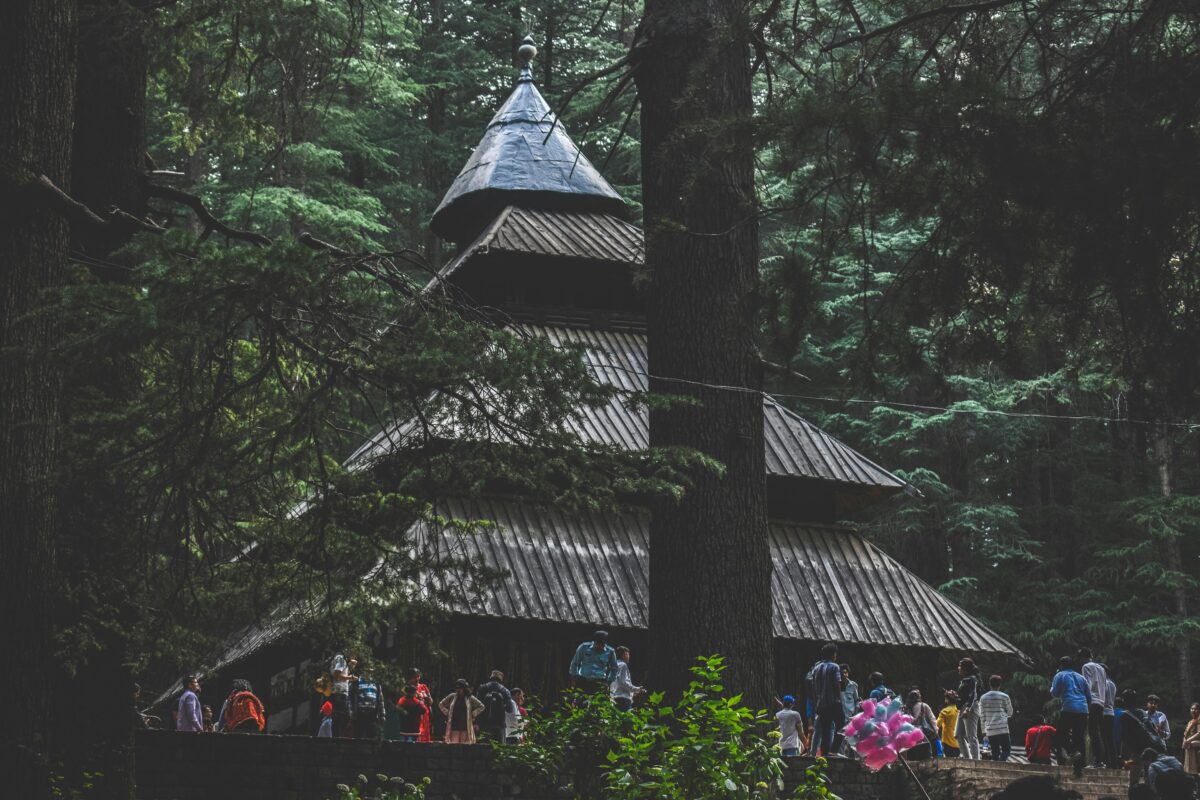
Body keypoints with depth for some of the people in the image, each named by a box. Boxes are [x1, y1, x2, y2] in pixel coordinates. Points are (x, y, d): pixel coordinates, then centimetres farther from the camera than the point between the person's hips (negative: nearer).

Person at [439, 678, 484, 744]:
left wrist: (473, 714, 2)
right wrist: (447, 713, 7)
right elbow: (441, 704, 17)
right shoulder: (452, 697, 7)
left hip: (465, 726, 0)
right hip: (454, 727, 0)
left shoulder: (470, 698, 3)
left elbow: (481, 707, 9)